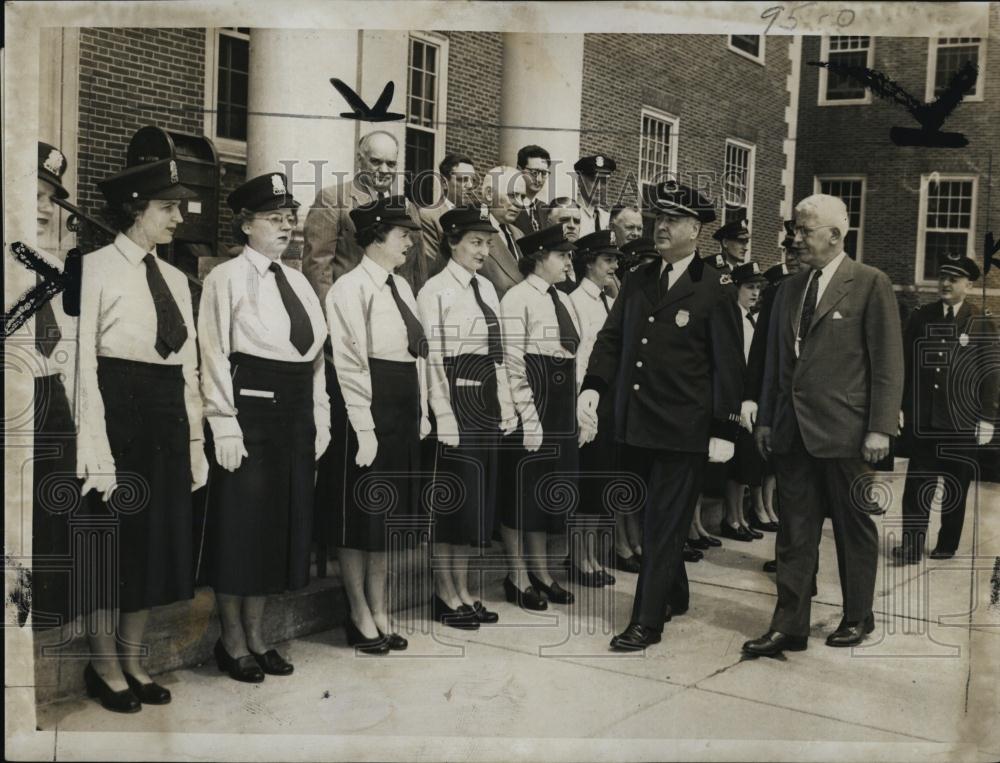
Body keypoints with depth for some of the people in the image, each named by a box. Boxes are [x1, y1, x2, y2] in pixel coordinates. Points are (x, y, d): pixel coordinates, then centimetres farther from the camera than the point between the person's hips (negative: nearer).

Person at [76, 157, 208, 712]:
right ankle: (105, 667, 22)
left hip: (167, 417, 7)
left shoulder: (175, 278, 13)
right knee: (113, 539, 3)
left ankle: (133, 661, 27)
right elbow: (83, 361, -11)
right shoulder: (97, 269, -6)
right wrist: (97, 448, -16)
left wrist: (195, 441, 10)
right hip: (117, 411, -6)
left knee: (158, 539, 12)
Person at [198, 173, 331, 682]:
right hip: (250, 411, -6)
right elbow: (215, 356, -10)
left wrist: (319, 420, 10)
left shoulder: (298, 281, 15)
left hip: (295, 415, 7)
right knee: (240, 525, 2)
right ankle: (233, 642, 17)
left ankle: (256, 636, 25)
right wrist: (225, 426, -16)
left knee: (281, 521, 11)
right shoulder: (227, 278, -4)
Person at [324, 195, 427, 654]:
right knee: (360, 512, 3)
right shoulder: (351, 288, -11)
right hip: (370, 409, -8)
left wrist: (421, 412, 11)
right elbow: (349, 362, -15)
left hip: (403, 410, 8)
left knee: (388, 511, 14)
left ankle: (379, 611, 26)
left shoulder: (401, 286, 13)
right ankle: (361, 617, 17)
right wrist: (364, 427, -17)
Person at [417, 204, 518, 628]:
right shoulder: (435, 290, -9)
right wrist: (444, 415, -18)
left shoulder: (486, 288, 13)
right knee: (454, 497, 0)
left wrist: (506, 404, 10)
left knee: (480, 496, 12)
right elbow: (432, 356, -14)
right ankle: (447, 595, 14)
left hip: (486, 399, 8)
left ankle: (463, 590, 24)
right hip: (456, 398, -8)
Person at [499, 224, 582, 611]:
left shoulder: (563, 300, 13)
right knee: (522, 485, 1)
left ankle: (541, 571, 26)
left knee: (550, 485, 14)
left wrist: (577, 405, 11)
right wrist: (527, 414, -18)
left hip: (561, 404, 8)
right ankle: (517, 576, 14)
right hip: (531, 399, -8)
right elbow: (511, 360, -15)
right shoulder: (518, 298, -10)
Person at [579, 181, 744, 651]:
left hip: (683, 429, -6)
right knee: (657, 519, 18)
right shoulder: (638, 280, 9)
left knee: (664, 525, -1)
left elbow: (728, 365, -7)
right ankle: (674, 596, 36)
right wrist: (593, 386, -7)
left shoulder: (714, 291, -7)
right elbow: (612, 337, 9)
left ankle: (647, 621, 6)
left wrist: (724, 430, -9)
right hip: (637, 423, 6)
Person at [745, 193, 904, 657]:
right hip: (792, 430, 5)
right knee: (794, 532, 6)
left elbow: (887, 363, -7)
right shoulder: (789, 289, 12)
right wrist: (765, 419, 11)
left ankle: (858, 618, 27)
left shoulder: (870, 284, -4)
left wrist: (880, 428, -12)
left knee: (854, 529, 11)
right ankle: (788, 626, 11)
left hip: (844, 429, -5)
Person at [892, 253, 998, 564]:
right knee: (917, 485, -1)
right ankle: (912, 544, 3)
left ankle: (947, 544, 22)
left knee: (956, 487, 10)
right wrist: (899, 406, 4)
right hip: (922, 419, 1)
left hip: (961, 421, -1)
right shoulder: (920, 317, 5)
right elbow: (905, 364, 8)